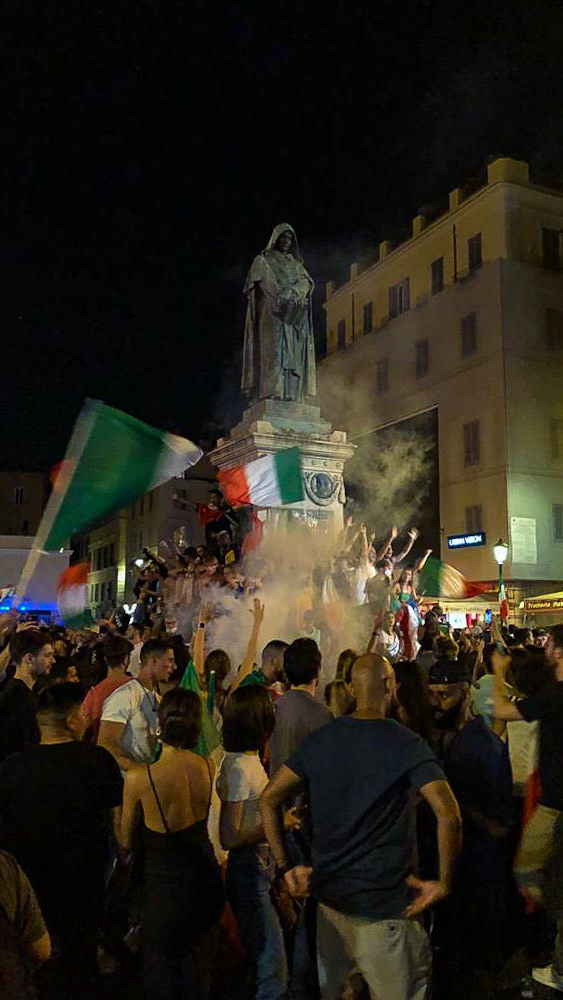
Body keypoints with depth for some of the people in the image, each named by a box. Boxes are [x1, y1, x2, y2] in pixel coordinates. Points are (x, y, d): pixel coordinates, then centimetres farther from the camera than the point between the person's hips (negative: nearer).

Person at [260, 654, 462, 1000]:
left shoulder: (321, 739, 2)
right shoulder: (407, 743, -13)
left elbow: (269, 799, 2)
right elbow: (448, 815, -24)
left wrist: (286, 868, 6)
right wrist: (444, 883, -11)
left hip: (328, 895, 5)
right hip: (382, 906, -5)